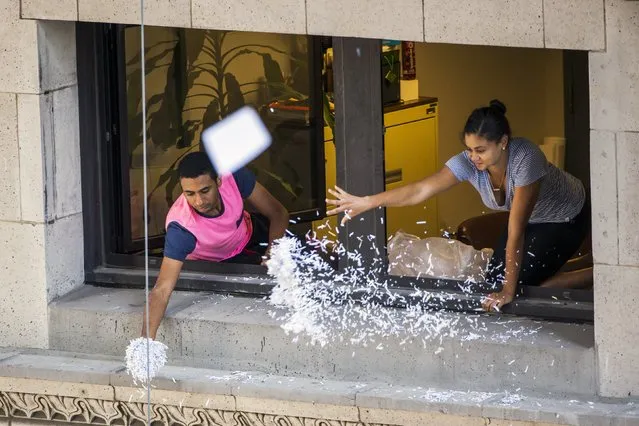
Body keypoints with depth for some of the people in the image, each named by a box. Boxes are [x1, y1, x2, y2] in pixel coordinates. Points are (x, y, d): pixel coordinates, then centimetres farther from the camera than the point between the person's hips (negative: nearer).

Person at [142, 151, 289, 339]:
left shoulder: (234, 177, -33)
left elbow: (279, 214, -18)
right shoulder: (180, 228, -42)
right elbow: (162, 290, -46)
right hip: (220, 262, -3)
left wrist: (272, 254, -33)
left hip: (251, 231, 3)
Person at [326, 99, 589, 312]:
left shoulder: (525, 158, -41)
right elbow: (420, 190, -33)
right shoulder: (469, 163, -25)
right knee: (494, 282, 0)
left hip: (566, 219, -6)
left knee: (523, 281, -17)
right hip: (530, 218, 6)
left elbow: (516, 230, -40)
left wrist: (510, 290, -37)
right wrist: (366, 202, -44)